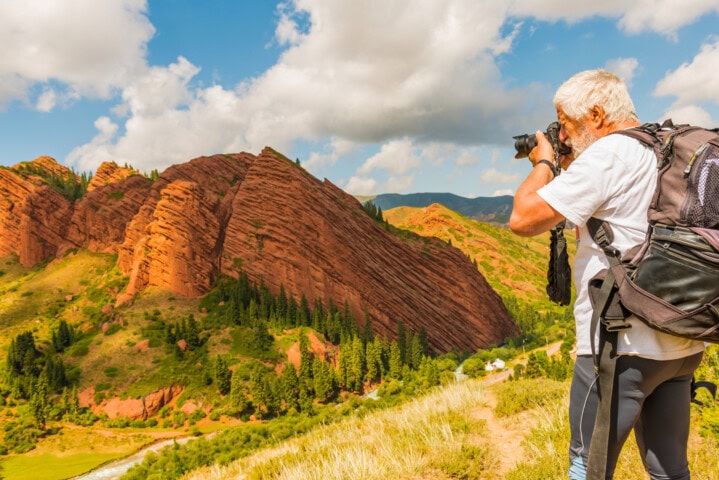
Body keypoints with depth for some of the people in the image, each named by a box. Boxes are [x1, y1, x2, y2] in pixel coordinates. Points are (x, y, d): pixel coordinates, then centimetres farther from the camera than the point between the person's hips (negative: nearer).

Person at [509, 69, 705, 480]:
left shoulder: (608, 153, -14)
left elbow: (524, 219, -16)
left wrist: (543, 163, -1)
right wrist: (572, 169, 17)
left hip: (624, 343, -9)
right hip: (682, 342, 9)